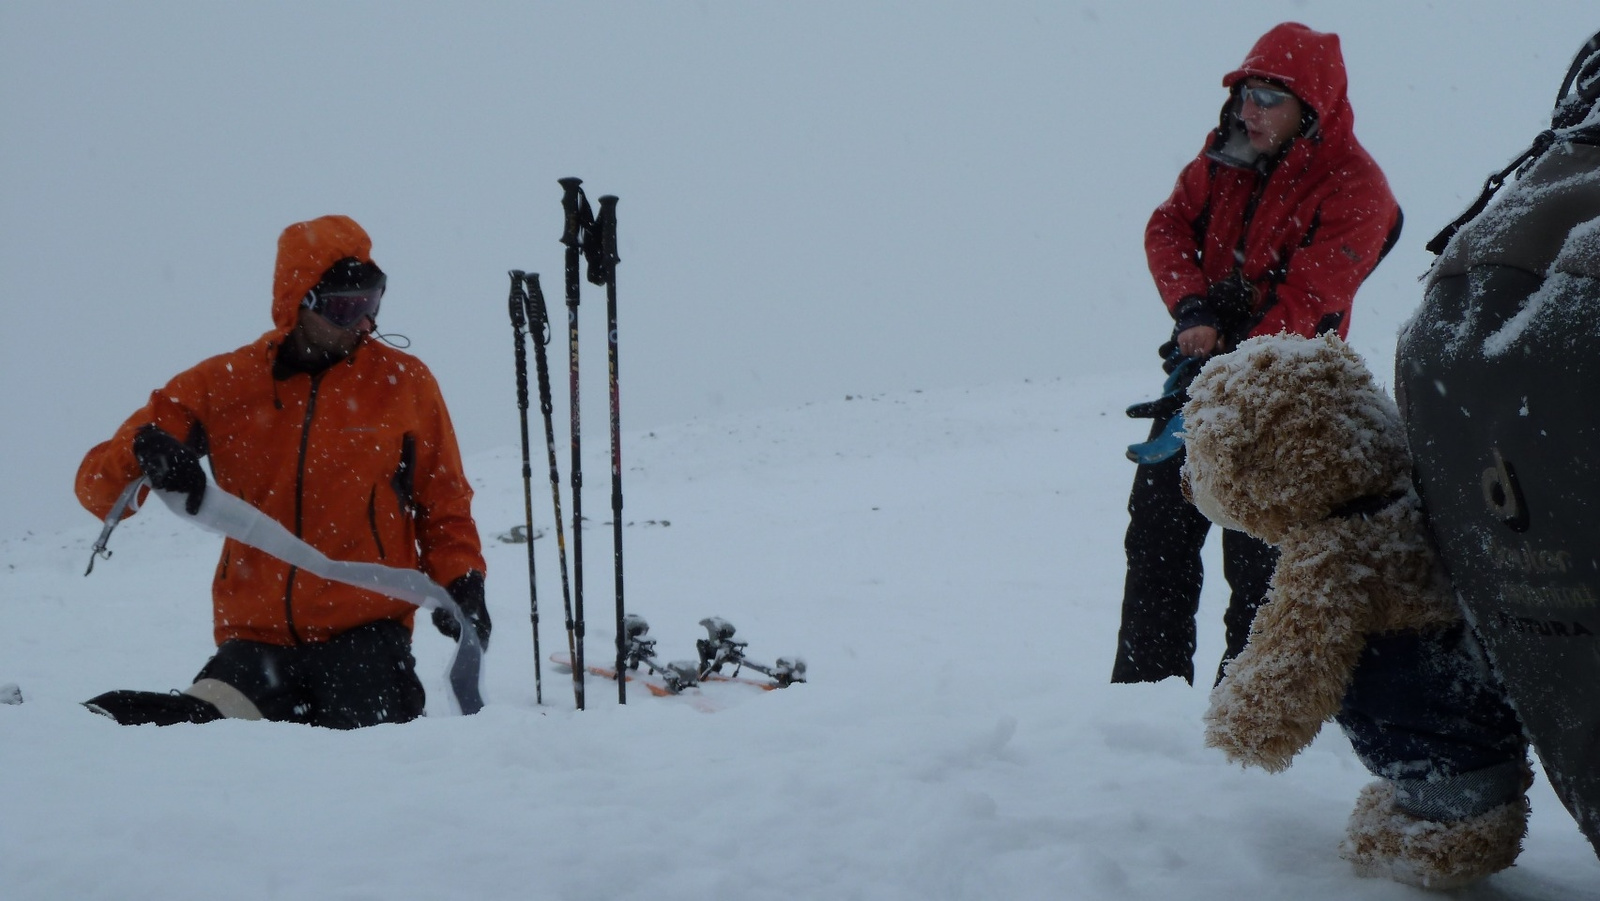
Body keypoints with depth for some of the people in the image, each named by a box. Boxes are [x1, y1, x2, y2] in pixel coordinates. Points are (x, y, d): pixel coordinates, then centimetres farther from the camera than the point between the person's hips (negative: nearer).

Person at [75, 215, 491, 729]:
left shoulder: (402, 381, 4)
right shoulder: (223, 385, 4)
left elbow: (445, 507, 13)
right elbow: (98, 484, 3)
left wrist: (462, 584, -5)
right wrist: (143, 454, -20)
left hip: (364, 633, 1)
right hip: (257, 640, -1)